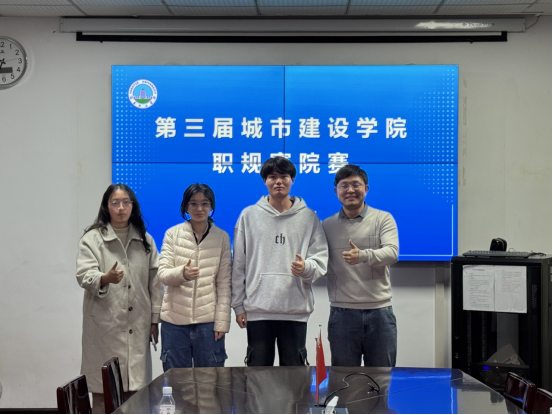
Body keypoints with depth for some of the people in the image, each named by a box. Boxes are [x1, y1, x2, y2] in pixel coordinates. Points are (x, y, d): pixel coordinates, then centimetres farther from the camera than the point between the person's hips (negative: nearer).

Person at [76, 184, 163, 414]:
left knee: (136, 393, 3)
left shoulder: (145, 240, 14)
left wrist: (155, 319, 8)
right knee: (104, 394, -3)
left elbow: (155, 282, 13)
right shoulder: (92, 239, 2)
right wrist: (105, 279, -32)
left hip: (138, 326, 3)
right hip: (105, 328, -3)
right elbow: (84, 275, -11)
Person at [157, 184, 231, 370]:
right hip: (174, 320, 0)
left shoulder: (221, 237, 6)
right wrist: (182, 273, -24)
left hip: (208, 320, 0)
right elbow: (163, 274, -2)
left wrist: (222, 321, -4)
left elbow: (224, 283, 4)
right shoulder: (173, 234, 5)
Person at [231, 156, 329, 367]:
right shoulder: (249, 215, 9)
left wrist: (306, 267, -19)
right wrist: (238, 304, 4)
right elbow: (238, 265, 8)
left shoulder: (308, 217, 8)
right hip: (257, 309, 0)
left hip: (296, 310, 0)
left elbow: (321, 258, 4)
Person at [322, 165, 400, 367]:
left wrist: (363, 256, -31)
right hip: (342, 312, 1)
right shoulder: (327, 226, 10)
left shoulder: (383, 219, 3)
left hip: (379, 310, -1)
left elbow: (392, 252, -13)